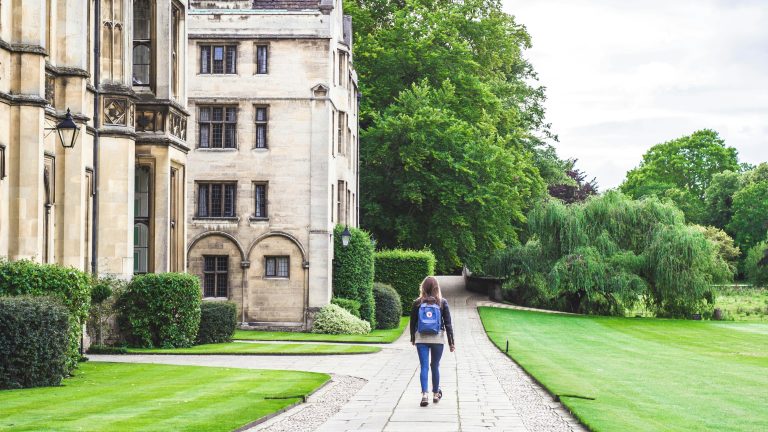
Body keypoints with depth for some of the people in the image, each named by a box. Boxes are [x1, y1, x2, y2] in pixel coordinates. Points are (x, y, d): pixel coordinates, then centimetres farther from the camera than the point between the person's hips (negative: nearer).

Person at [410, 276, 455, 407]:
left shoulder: (417, 303, -2)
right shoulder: (442, 302, -3)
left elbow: (413, 322, 5)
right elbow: (448, 323, -2)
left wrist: (413, 338, 19)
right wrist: (451, 342, 2)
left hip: (421, 338, 0)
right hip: (438, 338, 0)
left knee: (424, 366, 0)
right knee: (435, 366, 12)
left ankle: (424, 394, -14)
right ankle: (436, 394, 24)